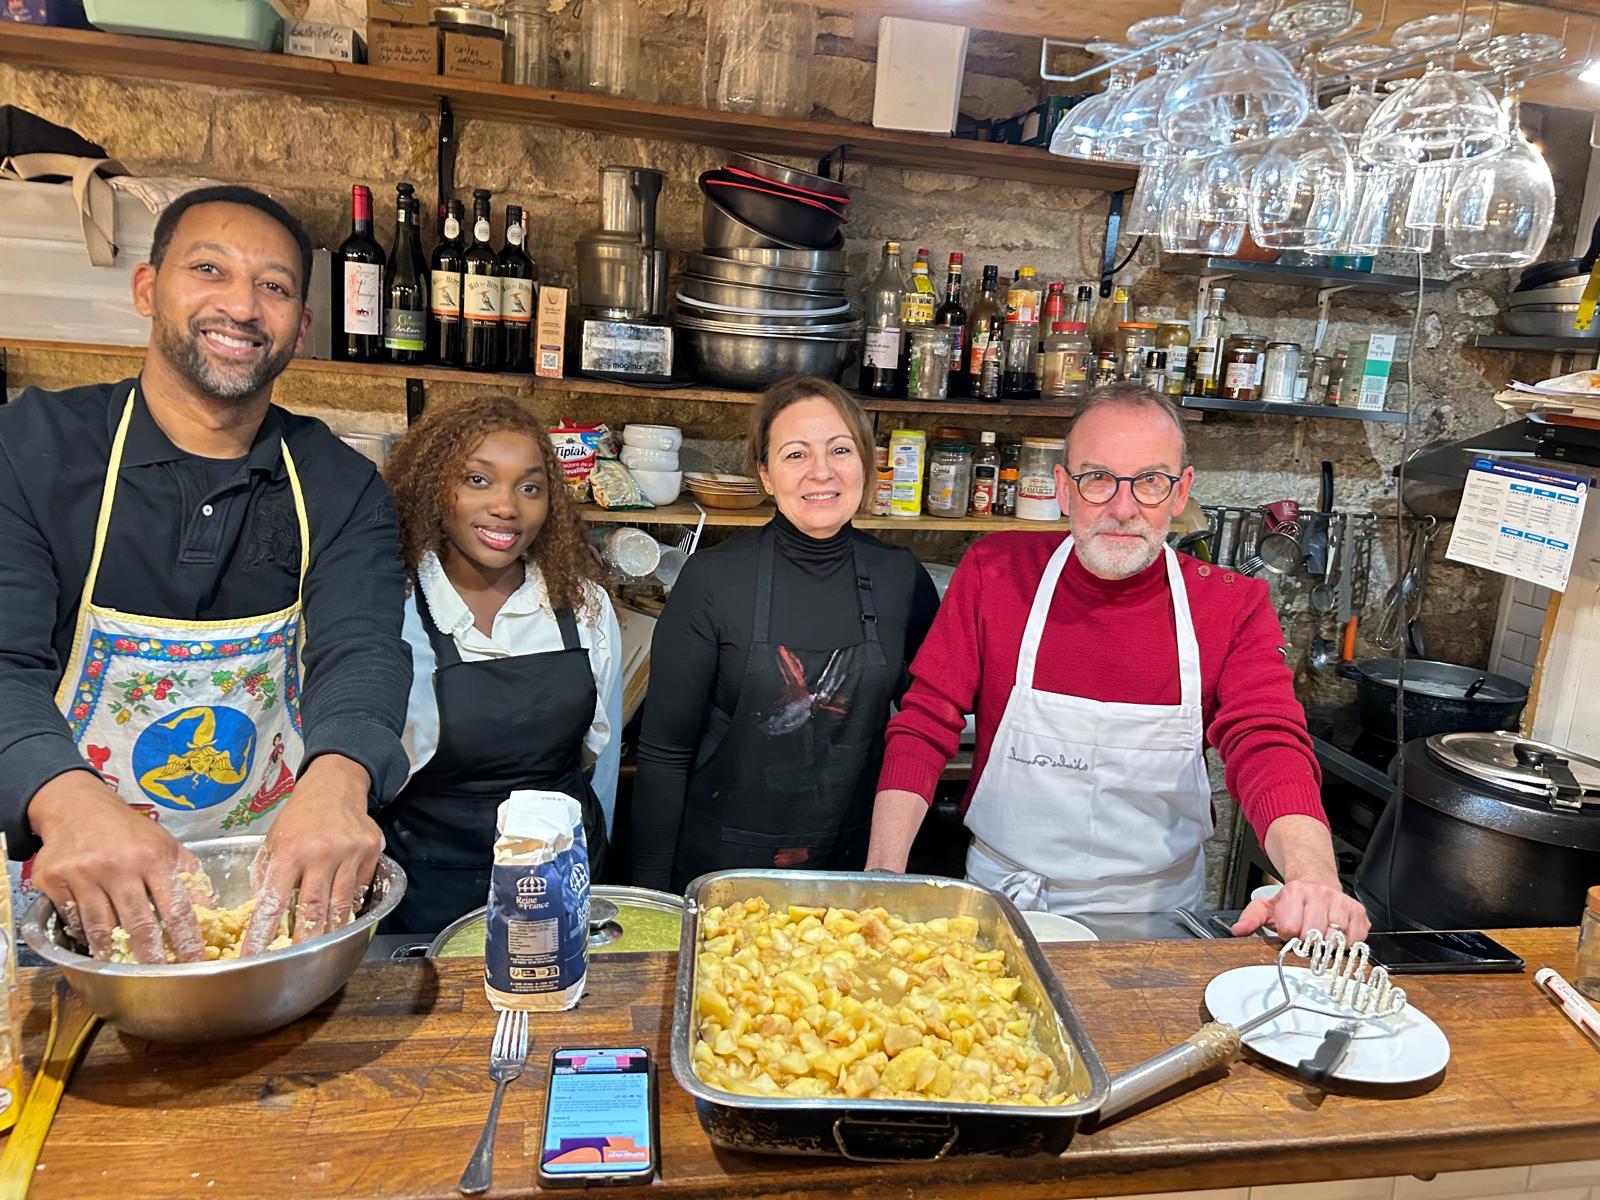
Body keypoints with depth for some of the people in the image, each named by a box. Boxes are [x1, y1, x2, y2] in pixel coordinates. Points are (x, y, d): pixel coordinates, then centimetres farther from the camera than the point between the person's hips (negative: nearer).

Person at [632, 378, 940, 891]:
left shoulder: (901, 578, -4)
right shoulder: (712, 578, -13)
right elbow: (664, 753, -10)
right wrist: (651, 892, -10)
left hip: (854, 863, 3)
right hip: (720, 866, -2)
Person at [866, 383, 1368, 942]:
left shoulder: (1234, 607, -2)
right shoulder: (994, 572, -4)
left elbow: (1270, 747, -13)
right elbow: (923, 726, -4)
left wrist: (1313, 878, -34)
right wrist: (884, 877, -15)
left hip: (1158, 915, 2)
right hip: (1002, 909, -2)